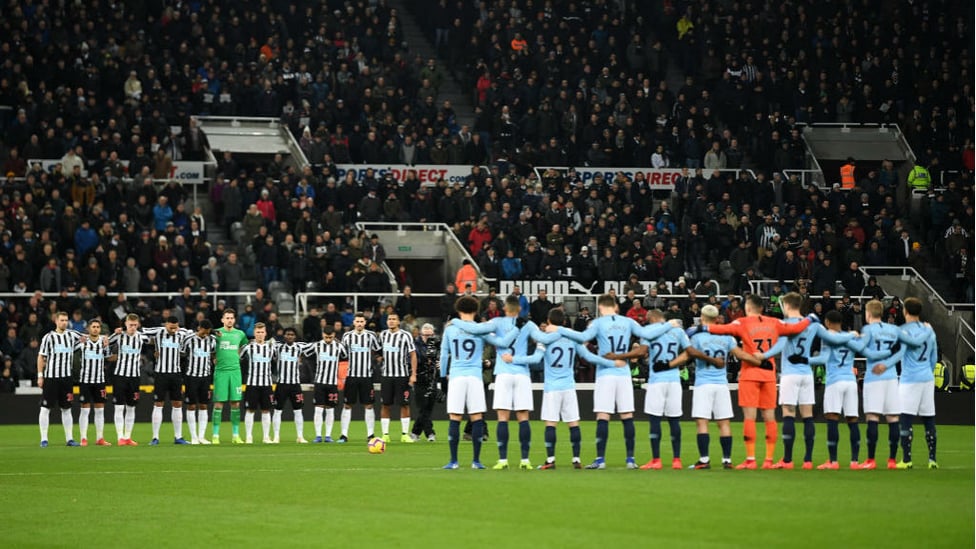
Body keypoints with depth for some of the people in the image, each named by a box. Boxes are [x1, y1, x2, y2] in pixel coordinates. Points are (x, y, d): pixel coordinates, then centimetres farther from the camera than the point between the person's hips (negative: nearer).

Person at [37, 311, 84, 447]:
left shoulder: (71, 335, 8)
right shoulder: (48, 337, -2)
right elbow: (41, 357, 0)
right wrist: (40, 376, -4)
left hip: (66, 377, 4)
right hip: (50, 376, -4)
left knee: (66, 409, 8)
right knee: (45, 408, -2)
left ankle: (69, 438, 12)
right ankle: (44, 439, 2)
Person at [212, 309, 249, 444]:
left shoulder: (240, 334, 10)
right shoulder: (217, 333, 0)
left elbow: (245, 347, 27)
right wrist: (213, 359, -5)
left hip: (235, 370, 3)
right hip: (220, 371, -3)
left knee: (236, 403, 3)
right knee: (218, 403, -5)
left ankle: (236, 435, 10)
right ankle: (215, 435, -1)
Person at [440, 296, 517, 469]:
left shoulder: (450, 329, 6)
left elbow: (444, 354, 12)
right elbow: (502, 343, -4)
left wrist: (443, 376, 23)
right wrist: (517, 328, 5)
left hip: (455, 377, 0)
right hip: (475, 377, 0)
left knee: (454, 419, 2)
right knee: (476, 419, 4)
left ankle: (453, 460, 0)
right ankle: (476, 461, 3)